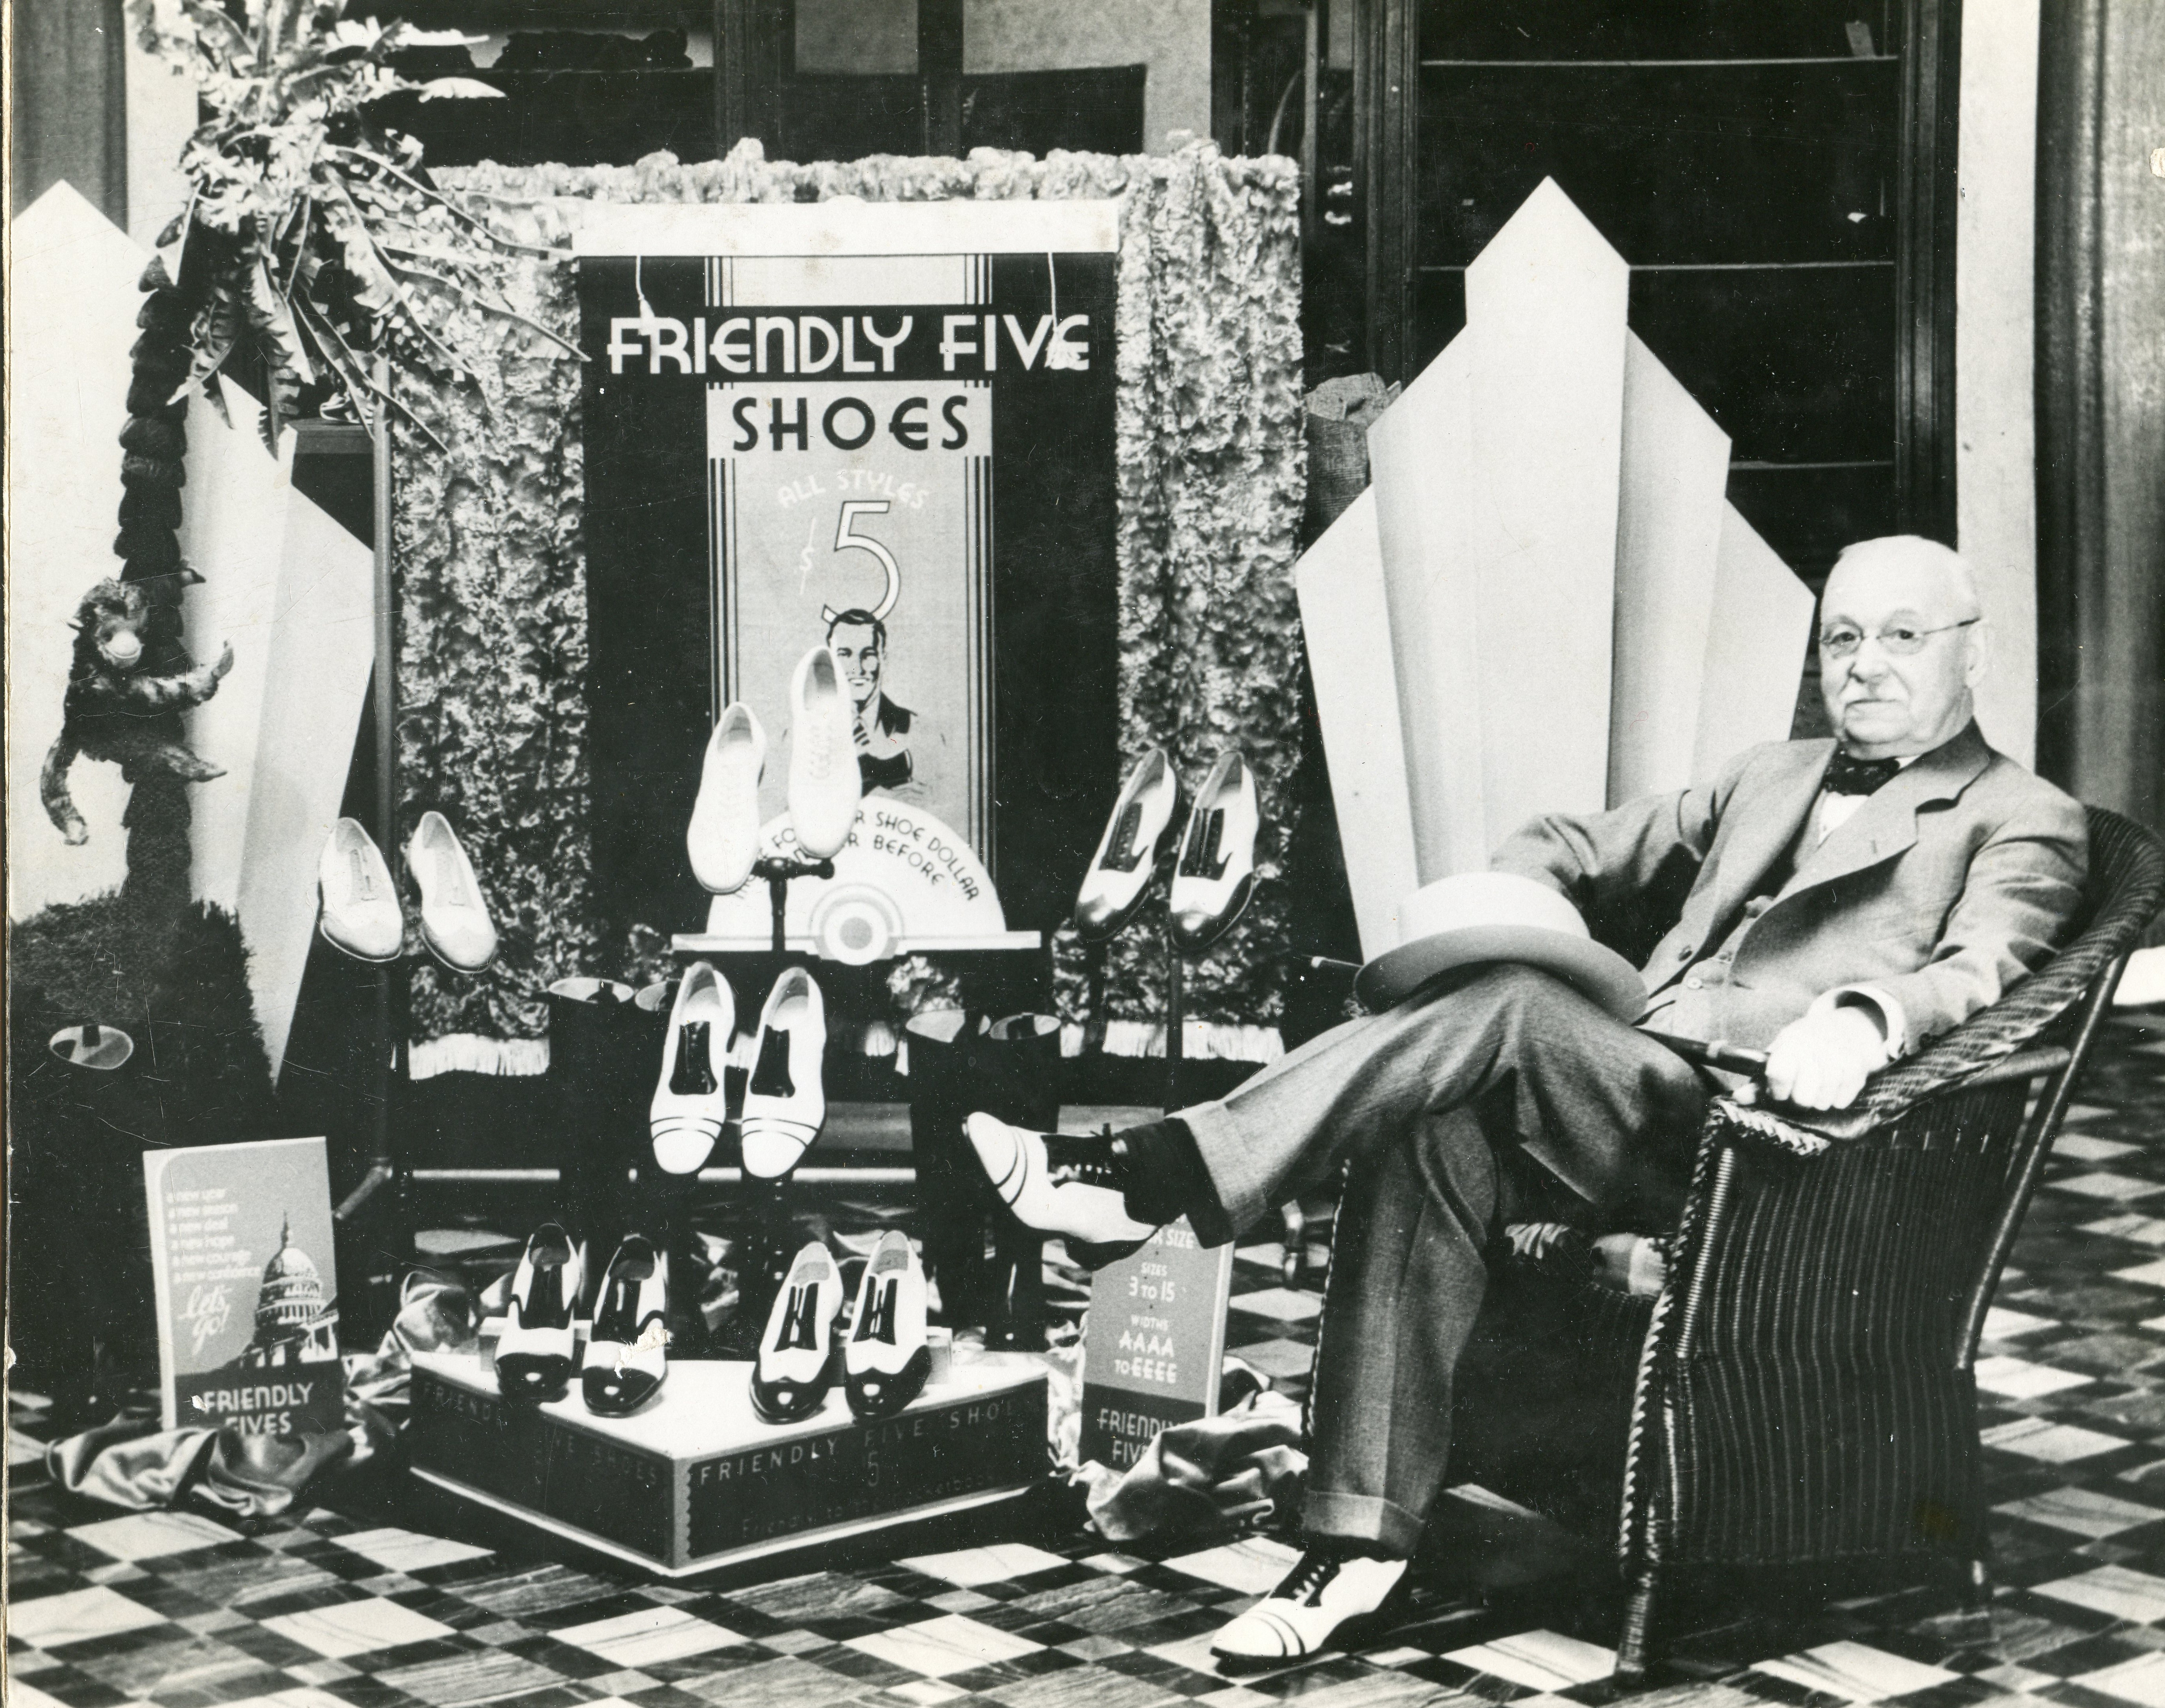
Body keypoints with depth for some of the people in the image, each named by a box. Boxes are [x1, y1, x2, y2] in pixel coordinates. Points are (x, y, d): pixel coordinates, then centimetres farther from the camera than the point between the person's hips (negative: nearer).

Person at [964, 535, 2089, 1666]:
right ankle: (1361, 1545, -27)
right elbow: (1573, 851, 30)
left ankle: (1155, 1179, -35)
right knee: (1433, 1137, -27)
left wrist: (1864, 1014, -33)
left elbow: (1976, 967, -9)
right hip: (1625, 1114, 6)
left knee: (1508, 1007, -30)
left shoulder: (2025, 825, 12)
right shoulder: (1769, 778, 32)